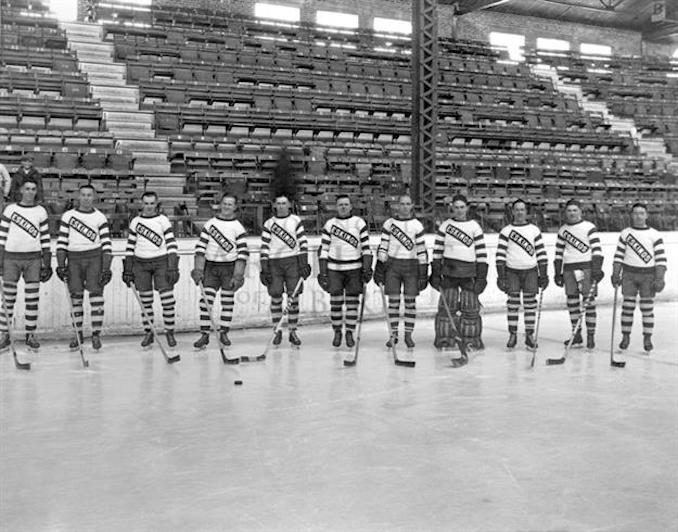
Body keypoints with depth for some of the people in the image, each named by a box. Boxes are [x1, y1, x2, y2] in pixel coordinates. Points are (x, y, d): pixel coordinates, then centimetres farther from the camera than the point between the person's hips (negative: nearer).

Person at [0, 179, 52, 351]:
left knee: (32, 299, 1)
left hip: (33, 259, 1)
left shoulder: (41, 212, 6)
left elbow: (45, 240, 6)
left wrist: (47, 264, 2)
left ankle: (31, 335, 9)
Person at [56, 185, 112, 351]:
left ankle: (96, 334, -4)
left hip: (94, 257, -1)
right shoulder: (68, 216, 7)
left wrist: (106, 268, -9)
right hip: (73, 258, 2)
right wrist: (61, 265, -4)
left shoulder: (100, 218, 3)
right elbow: (61, 242, 4)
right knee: (75, 297, 3)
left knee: (96, 293, -9)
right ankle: (78, 334, 13)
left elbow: (106, 244, -1)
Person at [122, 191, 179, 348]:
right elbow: (130, 247, 9)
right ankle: (148, 333, 14)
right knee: (145, 300, 5)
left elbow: (171, 245, -5)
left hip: (161, 262, -2)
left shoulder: (163, 220, 0)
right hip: (141, 264, 2)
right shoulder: (135, 222, 7)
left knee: (167, 298, -8)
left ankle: (170, 332, 3)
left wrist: (173, 268, -12)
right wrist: (128, 270, 5)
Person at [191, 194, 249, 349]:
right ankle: (204, 334, -1)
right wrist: (198, 269, -5)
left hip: (229, 267, -1)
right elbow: (200, 247, 3)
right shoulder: (210, 224, 5)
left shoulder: (238, 227, -1)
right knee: (206, 300, -5)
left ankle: (224, 333, 16)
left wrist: (238, 275, -13)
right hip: (210, 266, 1)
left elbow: (243, 253, -6)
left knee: (228, 301, 4)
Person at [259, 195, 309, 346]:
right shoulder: (269, 223, 6)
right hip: (274, 262, 0)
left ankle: (293, 332, 6)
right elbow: (264, 247, 3)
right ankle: (277, 331, 12)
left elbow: (303, 242, 3)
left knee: (293, 297, -2)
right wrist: (264, 268, -3)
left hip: (293, 261, 0)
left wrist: (304, 264, -4)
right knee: (276, 297, 0)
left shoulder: (296, 220, 7)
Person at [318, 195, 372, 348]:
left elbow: (366, 247, 1)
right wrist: (322, 272, -1)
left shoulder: (359, 223, 3)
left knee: (353, 302, 0)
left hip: (354, 269, 0)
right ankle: (337, 332, 16)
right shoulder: (329, 224, 4)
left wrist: (367, 268, -7)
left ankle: (350, 333, 11)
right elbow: (324, 249, 4)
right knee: (336, 301, 1)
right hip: (334, 269, 0)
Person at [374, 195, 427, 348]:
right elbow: (382, 246, 5)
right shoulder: (389, 223, 4)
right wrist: (379, 267, -1)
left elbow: (421, 250, 1)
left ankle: (408, 335, 10)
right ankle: (393, 334, 8)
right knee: (393, 301, 0)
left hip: (411, 266, 0)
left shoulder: (417, 225, 2)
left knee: (410, 301, 1)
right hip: (392, 265, 0)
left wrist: (424, 272, -3)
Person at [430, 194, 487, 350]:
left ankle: (471, 340, 10)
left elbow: (481, 253, 0)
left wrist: (482, 276, -5)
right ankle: (445, 340, 9)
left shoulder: (475, 227, 3)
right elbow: (437, 250, 6)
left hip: (469, 272, -1)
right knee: (447, 306, 1)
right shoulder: (445, 226, 6)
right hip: (448, 271, 1)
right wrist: (435, 273, 1)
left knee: (471, 307, -1)